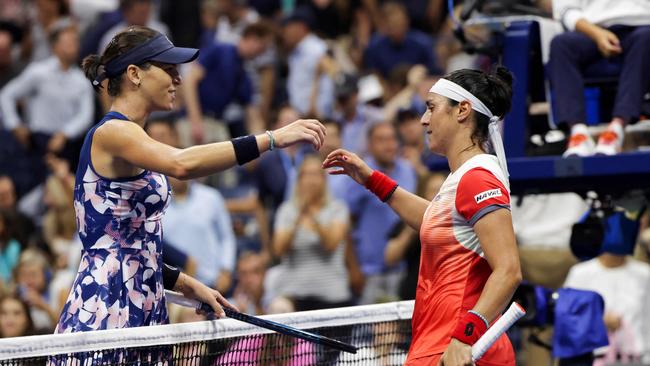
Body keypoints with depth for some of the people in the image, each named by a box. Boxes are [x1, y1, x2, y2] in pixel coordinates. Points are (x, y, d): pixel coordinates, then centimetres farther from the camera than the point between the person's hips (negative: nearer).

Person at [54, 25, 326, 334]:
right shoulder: (111, 133, -10)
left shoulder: (125, 135, 19)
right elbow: (182, 164, -32)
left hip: (141, 313, 10)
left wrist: (185, 284, 13)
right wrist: (271, 139, -32)